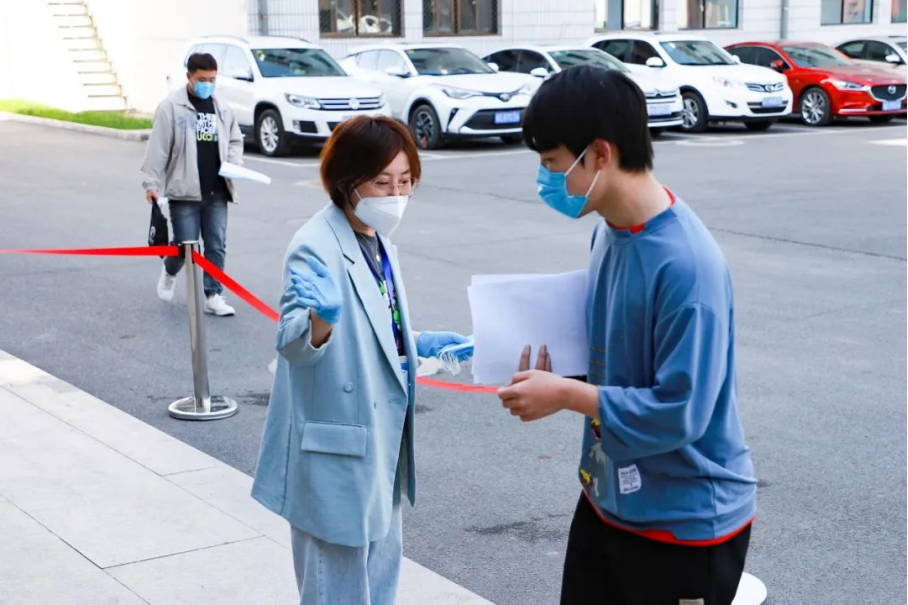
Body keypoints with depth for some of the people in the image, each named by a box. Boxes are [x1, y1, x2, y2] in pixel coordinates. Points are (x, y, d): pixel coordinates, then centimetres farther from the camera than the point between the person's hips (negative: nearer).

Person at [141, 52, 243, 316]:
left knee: (217, 245, 3)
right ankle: (169, 272, 32)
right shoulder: (171, 107, -6)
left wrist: (234, 163, 1)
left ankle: (213, 295, 13)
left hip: (217, 192, 4)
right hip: (185, 192, -4)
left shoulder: (222, 109, 11)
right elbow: (158, 148, -8)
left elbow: (235, 140, 21)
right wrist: (151, 183, -11)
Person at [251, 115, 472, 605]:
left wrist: (425, 345, 9)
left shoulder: (378, 240, 7)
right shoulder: (316, 246, -20)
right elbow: (292, 342, -30)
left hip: (381, 441, 9)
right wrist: (320, 318, -49)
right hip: (338, 450, -9)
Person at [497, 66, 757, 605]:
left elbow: (680, 412, -27)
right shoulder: (611, 229, -1)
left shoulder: (686, 263, -27)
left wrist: (565, 394, -21)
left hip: (686, 520, -8)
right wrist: (560, 361, -5)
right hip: (610, 497, 8)